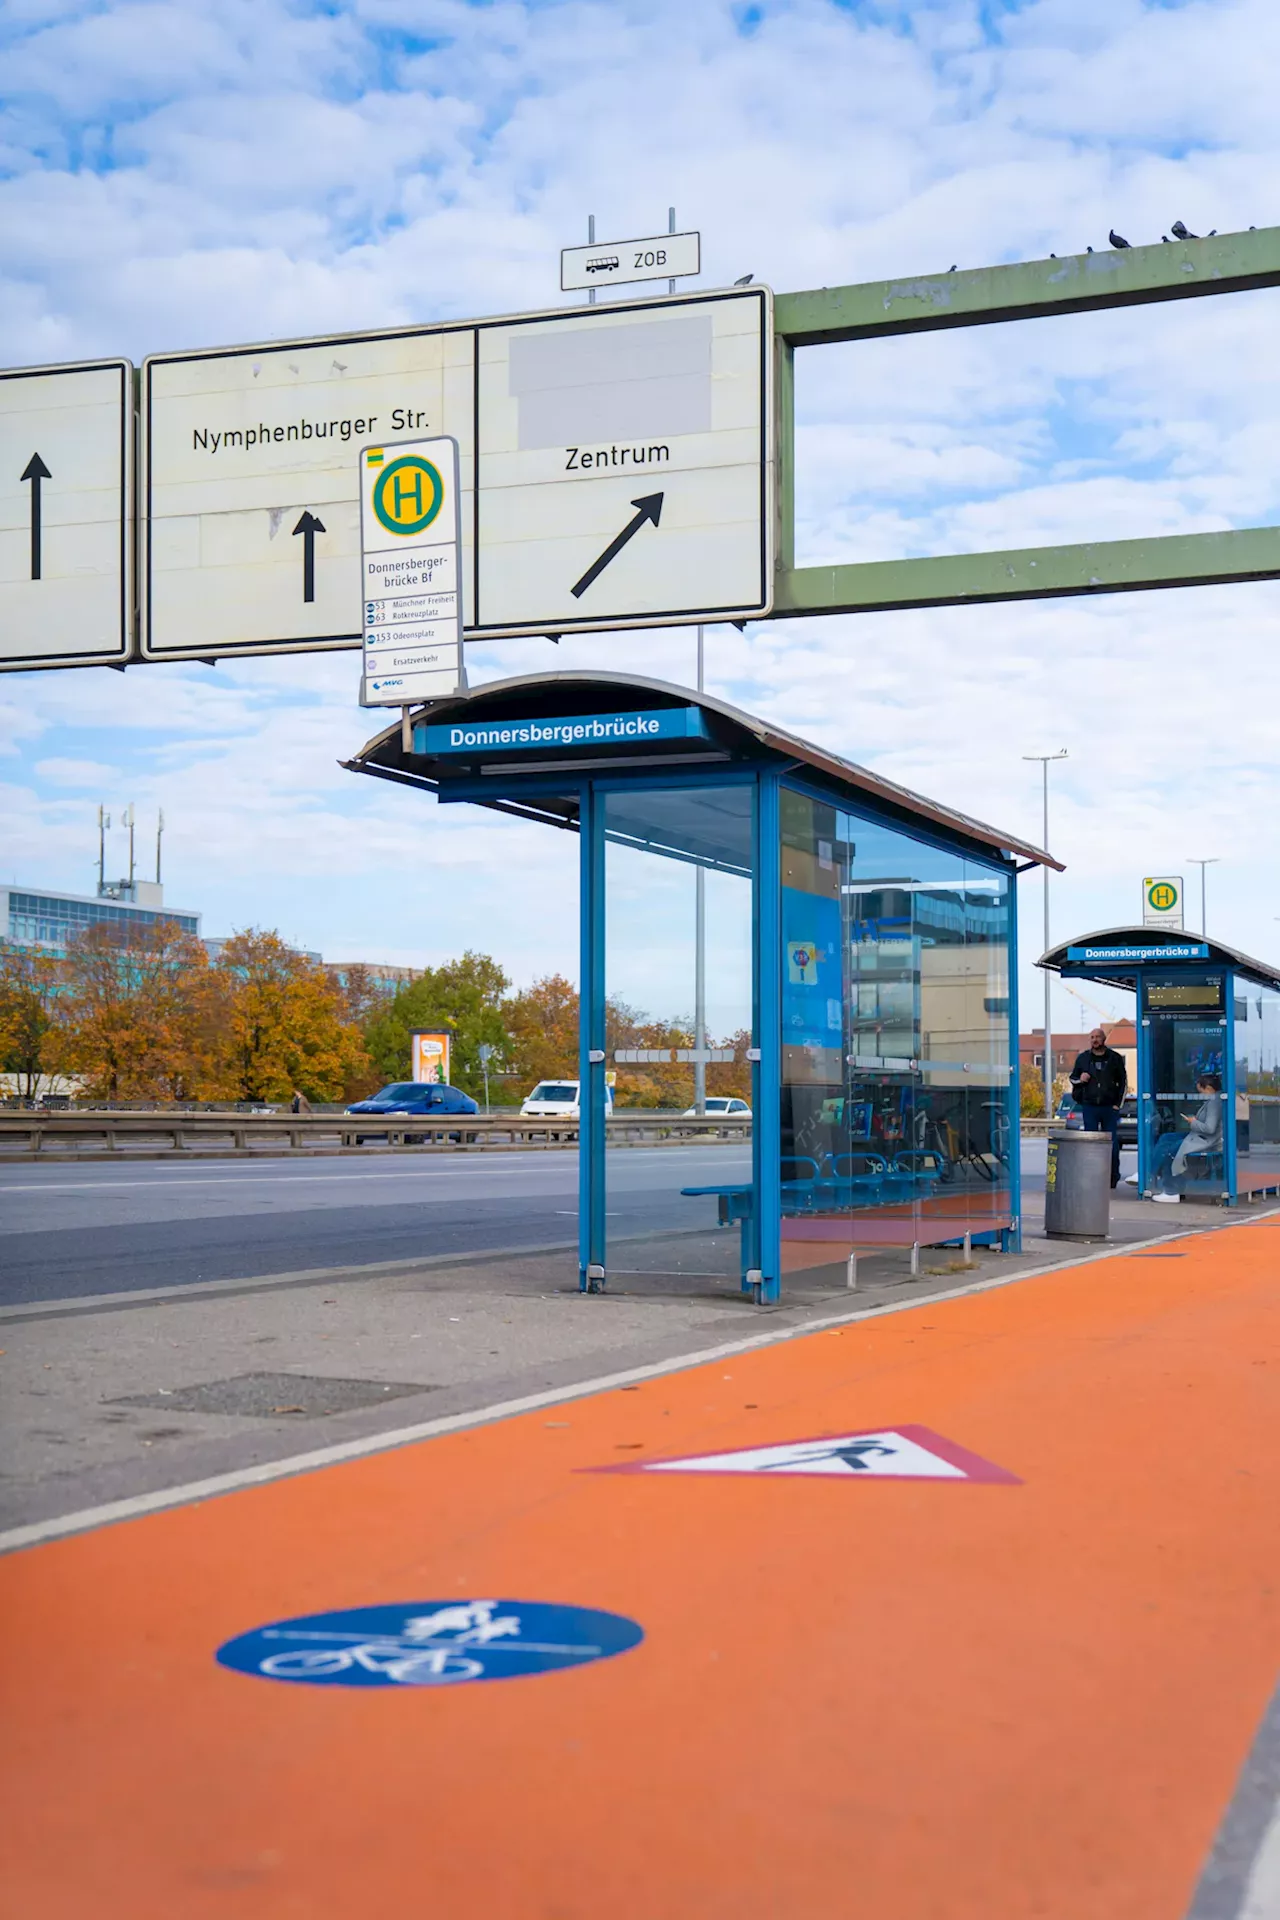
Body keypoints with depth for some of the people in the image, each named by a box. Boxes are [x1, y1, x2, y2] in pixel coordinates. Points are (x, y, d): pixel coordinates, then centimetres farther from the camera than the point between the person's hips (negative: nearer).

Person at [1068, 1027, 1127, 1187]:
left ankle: (1113, 1178, 9)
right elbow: (1072, 1077, 18)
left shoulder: (1115, 1058, 5)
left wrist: (1118, 1103, 0)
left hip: (1109, 1107, -1)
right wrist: (1080, 1079, -6)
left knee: (1112, 1143, 0)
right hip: (1089, 1106, 1)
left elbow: (1123, 1081, 8)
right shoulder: (1082, 1058, 8)